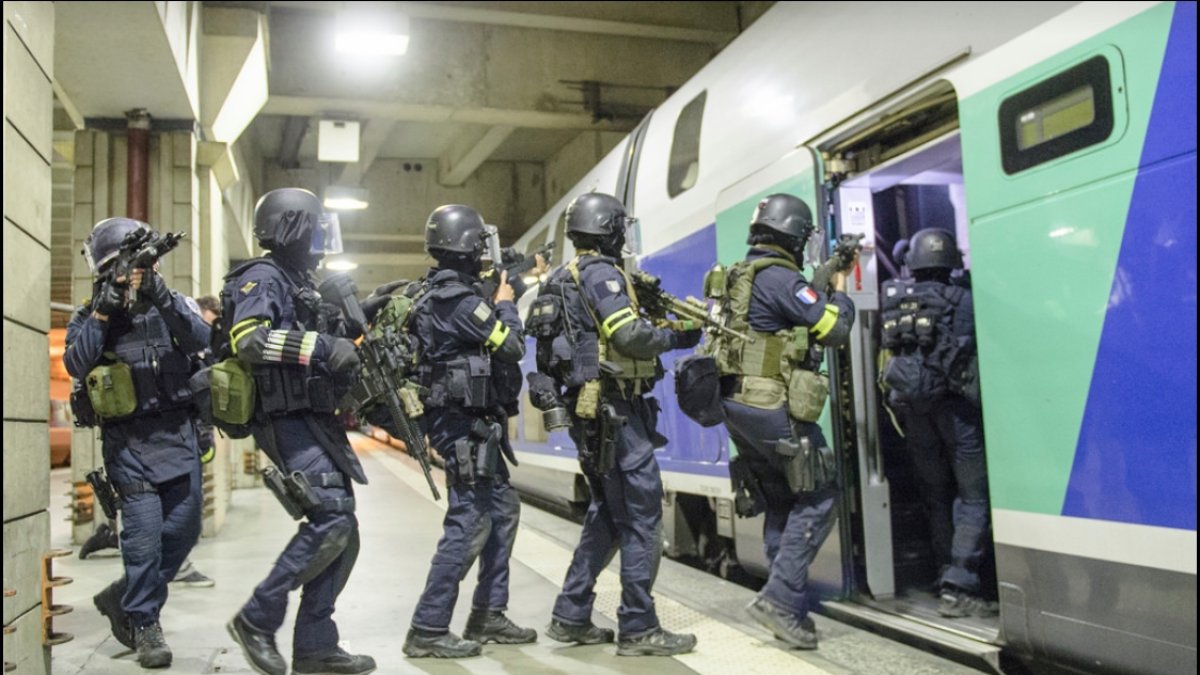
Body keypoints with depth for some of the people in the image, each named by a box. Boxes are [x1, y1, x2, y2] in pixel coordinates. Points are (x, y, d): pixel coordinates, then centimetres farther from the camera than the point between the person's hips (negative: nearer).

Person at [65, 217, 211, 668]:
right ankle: (144, 625, 10)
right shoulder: (89, 315, 4)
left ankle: (123, 597, 28)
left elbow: (200, 340, -12)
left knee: (183, 530, 6)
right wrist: (102, 312, -18)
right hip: (129, 441, -3)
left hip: (177, 433, 3)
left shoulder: (170, 302, 8)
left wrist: (162, 298, -23)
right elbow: (76, 366, -12)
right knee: (144, 533, -5)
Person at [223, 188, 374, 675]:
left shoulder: (299, 283, 22)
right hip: (289, 422, -9)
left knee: (341, 531, 6)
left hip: (316, 422, 10)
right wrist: (320, 346, -29)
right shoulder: (263, 277, -7)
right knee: (331, 519, -17)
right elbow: (247, 337, -25)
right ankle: (257, 619, -2)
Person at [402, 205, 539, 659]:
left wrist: (496, 301, 13)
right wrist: (505, 304, 3)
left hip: (472, 423, 11)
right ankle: (428, 630, -1)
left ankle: (488, 616, 22)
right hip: (466, 424, -11)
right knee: (469, 523, -7)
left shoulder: (438, 294, 14)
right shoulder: (459, 299, -17)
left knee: (503, 510, 14)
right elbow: (511, 348, -12)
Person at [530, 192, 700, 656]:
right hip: (615, 411, -10)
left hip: (589, 413, 10)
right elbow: (629, 335, -21)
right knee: (642, 518, -4)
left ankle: (570, 617, 19)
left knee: (607, 516, 16)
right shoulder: (600, 273, -11)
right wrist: (676, 338, -5)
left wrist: (644, 303, 11)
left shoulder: (565, 278, 19)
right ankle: (638, 630, 1)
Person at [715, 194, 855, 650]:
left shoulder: (739, 278, 15)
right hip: (772, 411, -9)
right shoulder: (780, 279, -14)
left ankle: (790, 608, 20)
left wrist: (819, 286, 20)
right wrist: (840, 288, 5)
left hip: (737, 406, 9)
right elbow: (835, 329, -12)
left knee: (779, 502, 16)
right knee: (818, 496, 2)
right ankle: (780, 598, -3)